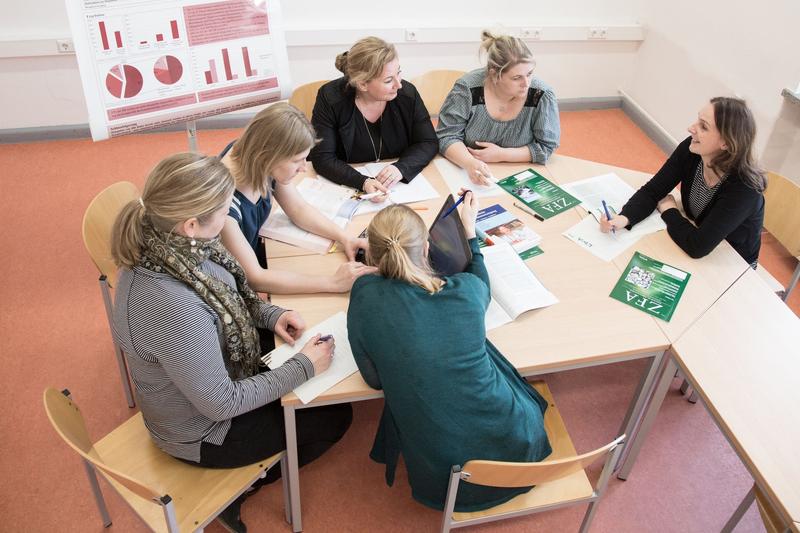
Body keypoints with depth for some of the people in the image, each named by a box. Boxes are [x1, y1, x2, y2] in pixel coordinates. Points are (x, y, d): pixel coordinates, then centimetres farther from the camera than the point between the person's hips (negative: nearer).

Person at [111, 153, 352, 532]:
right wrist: (304, 367, -20)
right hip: (204, 431, -7)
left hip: (215, 378, 7)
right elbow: (222, 403, -28)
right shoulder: (172, 307, -42)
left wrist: (269, 314, -9)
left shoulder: (164, 244, -17)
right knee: (334, 416, 9)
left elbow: (222, 295, 5)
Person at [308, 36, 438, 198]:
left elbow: (428, 142, -2)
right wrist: (363, 182, -32)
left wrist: (401, 168, -23)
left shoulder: (408, 93, -9)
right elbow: (322, 158, -15)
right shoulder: (330, 97, -14)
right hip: (347, 187, -2)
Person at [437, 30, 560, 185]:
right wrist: (470, 163, -30)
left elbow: (546, 146, -6)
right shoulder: (467, 88, -14)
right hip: (468, 177, 1)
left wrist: (501, 155, -18)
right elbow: (447, 136, -11)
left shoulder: (542, 95, -13)